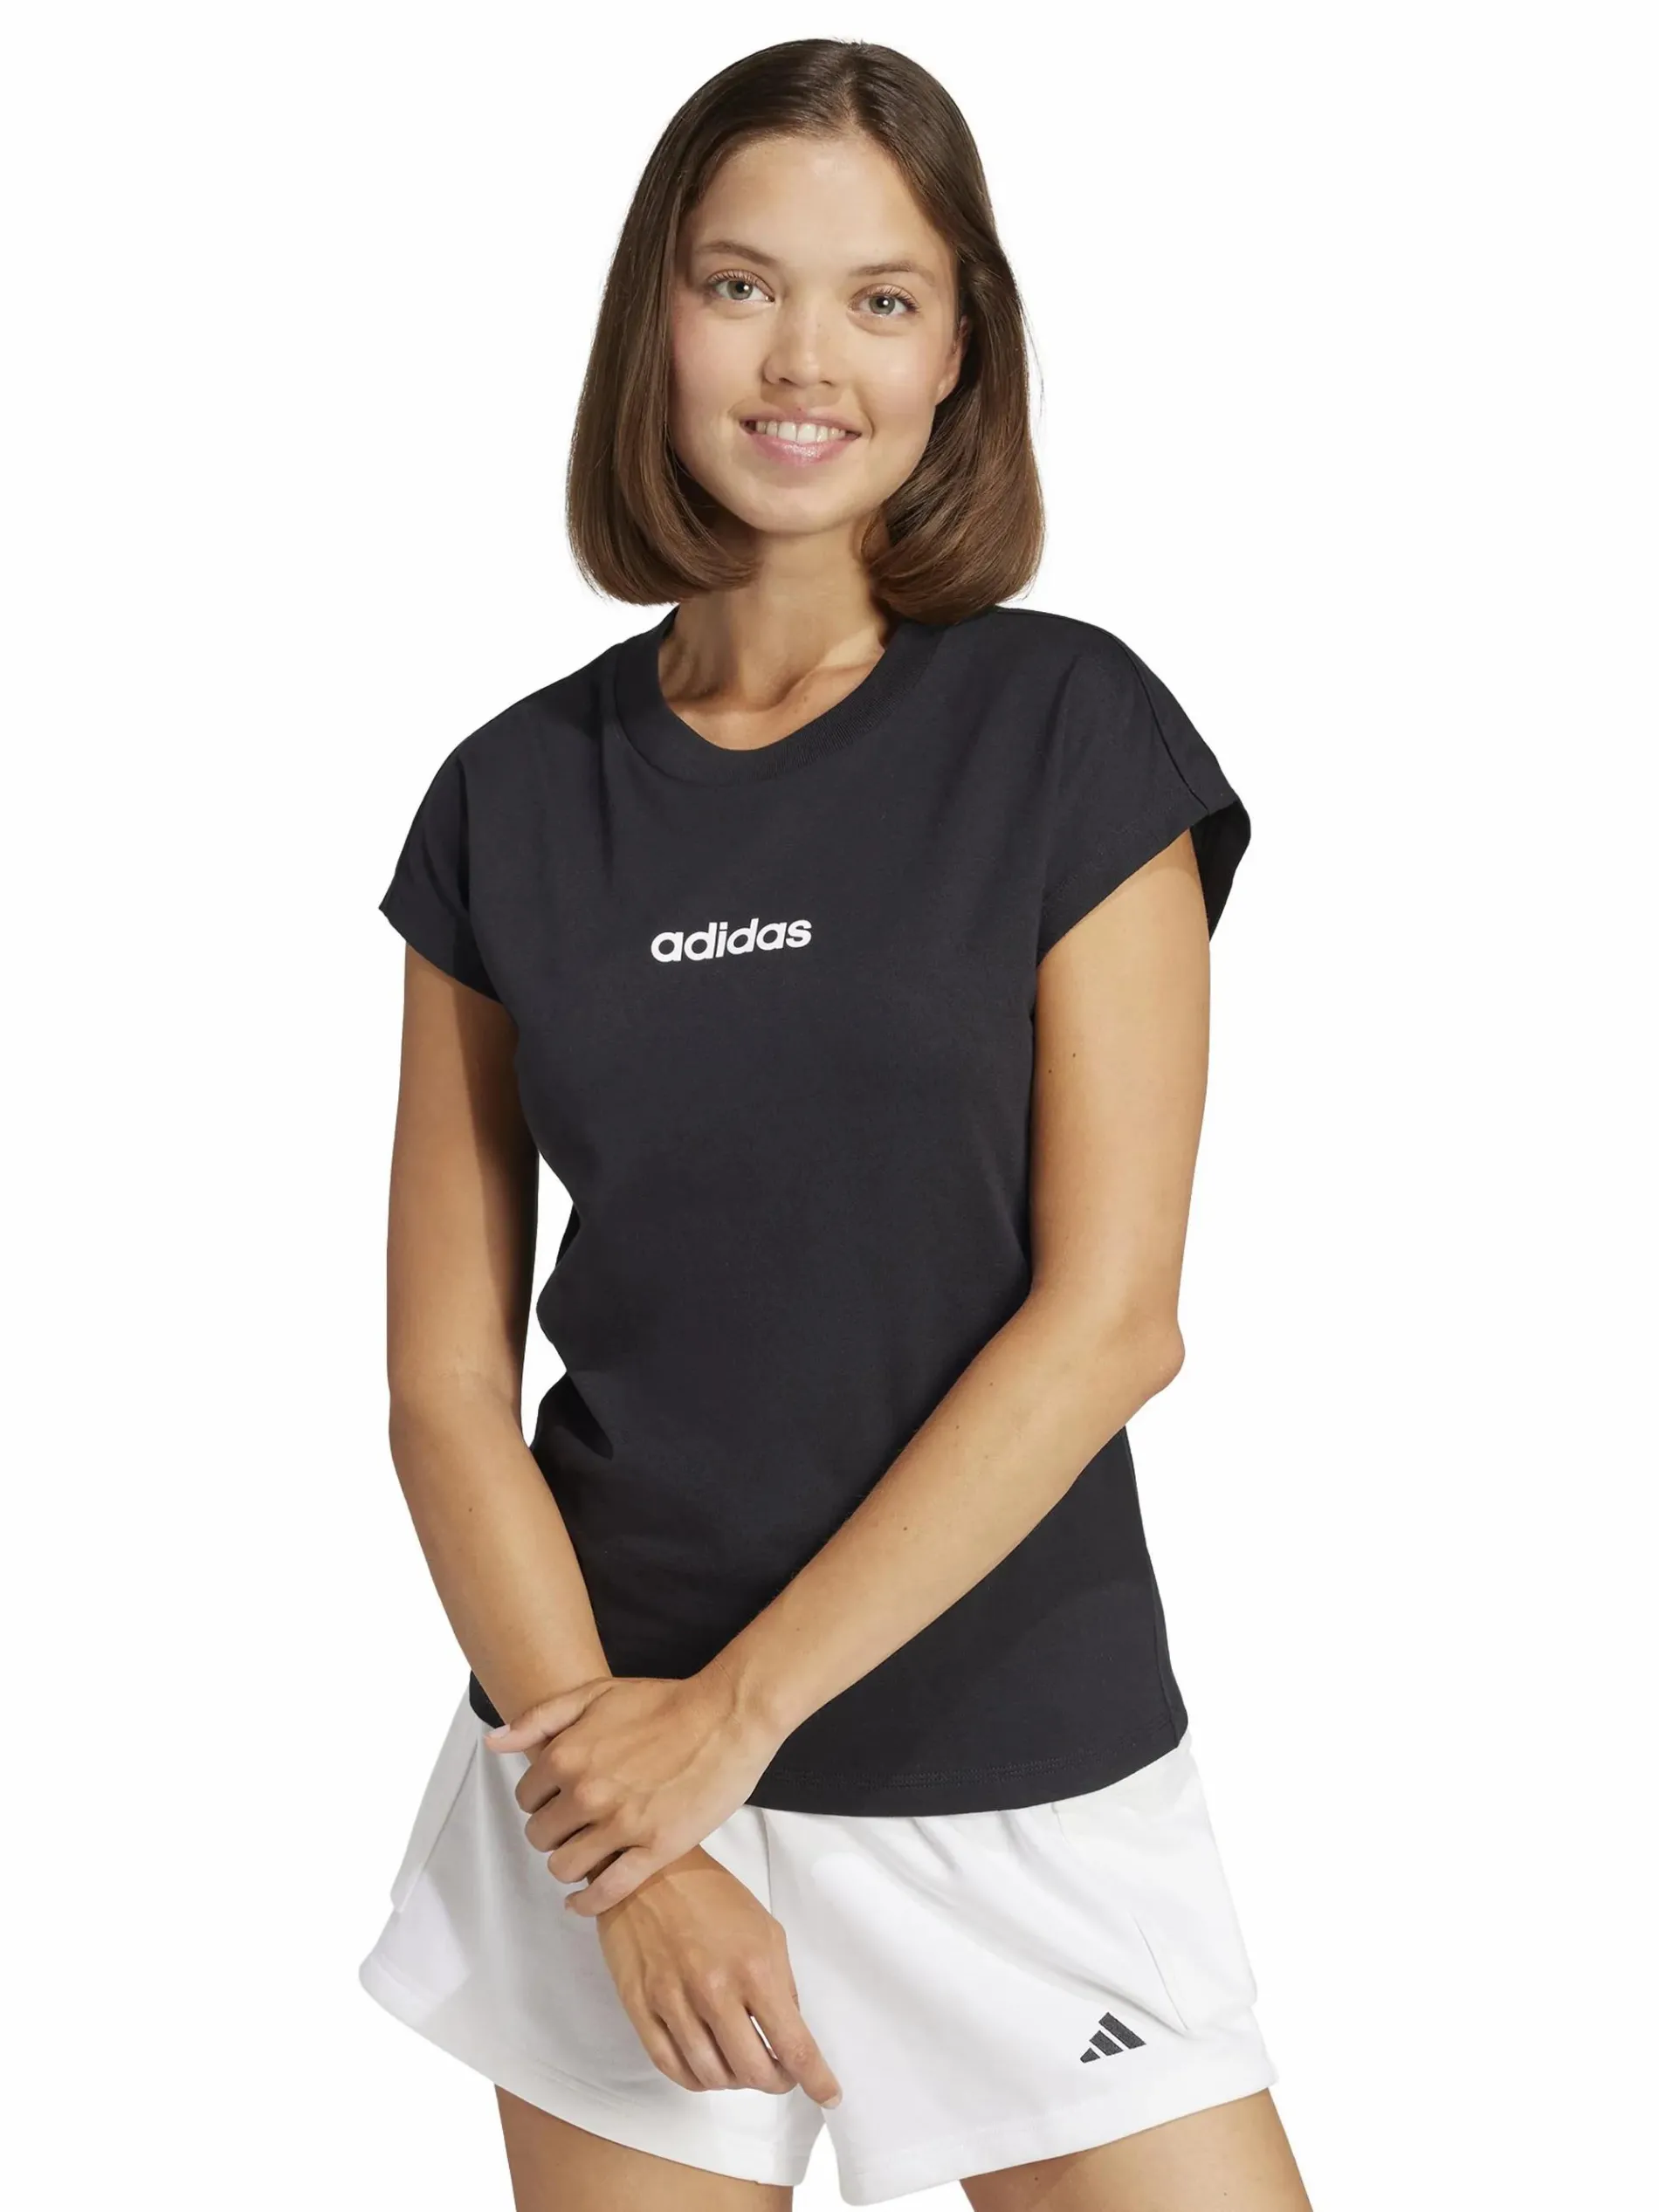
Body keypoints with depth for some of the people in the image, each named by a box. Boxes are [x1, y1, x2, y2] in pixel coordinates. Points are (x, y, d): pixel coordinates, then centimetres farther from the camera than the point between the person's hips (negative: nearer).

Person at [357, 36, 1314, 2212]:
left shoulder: (1069, 731, -4)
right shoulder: (519, 795, 3)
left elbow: (1110, 1316, -10)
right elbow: (449, 1382, 1)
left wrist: (733, 1712, -12)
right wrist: (612, 1816, -9)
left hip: (1018, 1783, -2)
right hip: (611, 1755, 2)